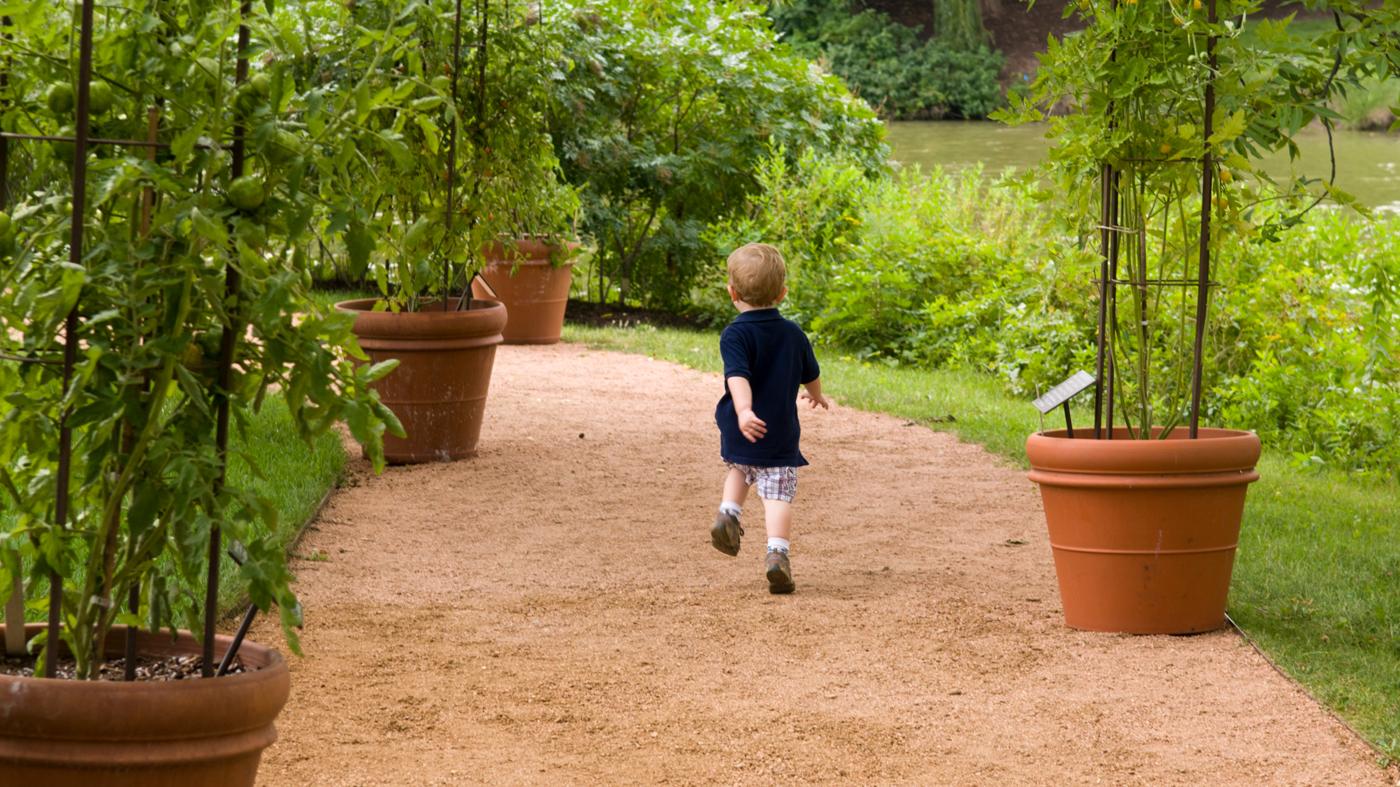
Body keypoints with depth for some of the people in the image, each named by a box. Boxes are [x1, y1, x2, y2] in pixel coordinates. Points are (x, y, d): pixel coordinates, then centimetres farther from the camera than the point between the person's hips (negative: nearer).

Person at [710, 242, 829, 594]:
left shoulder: (735, 335, -8)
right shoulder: (793, 334, 6)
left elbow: (738, 376, -25)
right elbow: (811, 375, 21)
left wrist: (743, 411, -38)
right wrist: (816, 396, 43)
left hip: (739, 431, -1)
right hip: (781, 434, 1)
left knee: (740, 469, 30)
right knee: (778, 494, -5)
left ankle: (729, 512, 10)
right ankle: (777, 552, -22)